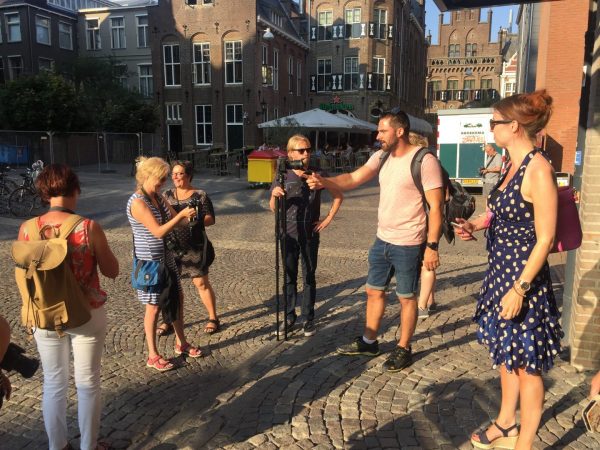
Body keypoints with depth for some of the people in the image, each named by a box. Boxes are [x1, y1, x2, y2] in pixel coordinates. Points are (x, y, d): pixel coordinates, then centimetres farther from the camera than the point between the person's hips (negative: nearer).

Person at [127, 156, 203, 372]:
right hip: (149, 261, -8)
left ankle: (181, 343, 32)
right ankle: (153, 355, 18)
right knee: (153, 306, 2)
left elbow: (175, 220, 8)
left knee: (177, 297, 15)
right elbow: (158, 232, -24)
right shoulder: (137, 202, -20)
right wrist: (181, 215, -25)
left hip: (166, 257, 8)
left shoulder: (159, 197, 5)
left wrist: (188, 216, -12)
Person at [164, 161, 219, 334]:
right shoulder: (167, 195, 8)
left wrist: (194, 219, -22)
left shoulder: (200, 195, -3)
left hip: (195, 247, -4)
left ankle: (213, 318, 16)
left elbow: (211, 219, -5)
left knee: (201, 283, 1)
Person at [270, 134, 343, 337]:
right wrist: (274, 196, -19)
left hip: (310, 235, -1)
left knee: (309, 277, 7)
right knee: (289, 277, 10)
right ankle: (289, 316, 23)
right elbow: (273, 208, 2)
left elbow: (338, 196, 6)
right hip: (288, 234, 1)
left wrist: (328, 219, 1)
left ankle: (308, 318, 17)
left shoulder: (317, 175, -4)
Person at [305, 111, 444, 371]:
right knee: (374, 291, 17)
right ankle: (369, 342, 33)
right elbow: (353, 179, -4)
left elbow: (435, 206, -16)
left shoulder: (424, 161, -16)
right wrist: (324, 182, -21)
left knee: (406, 297, 8)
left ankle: (404, 349, 26)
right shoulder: (381, 157, 5)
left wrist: (432, 246, -19)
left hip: (408, 244, -7)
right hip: (382, 240, 7)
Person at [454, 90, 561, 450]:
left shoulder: (539, 169, -19)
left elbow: (545, 238, -20)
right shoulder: (514, 165, 8)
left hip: (523, 278, -9)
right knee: (506, 353, 21)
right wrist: (476, 224, 3)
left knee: (526, 364, 6)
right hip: (502, 271, 9)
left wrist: (519, 288, -21)